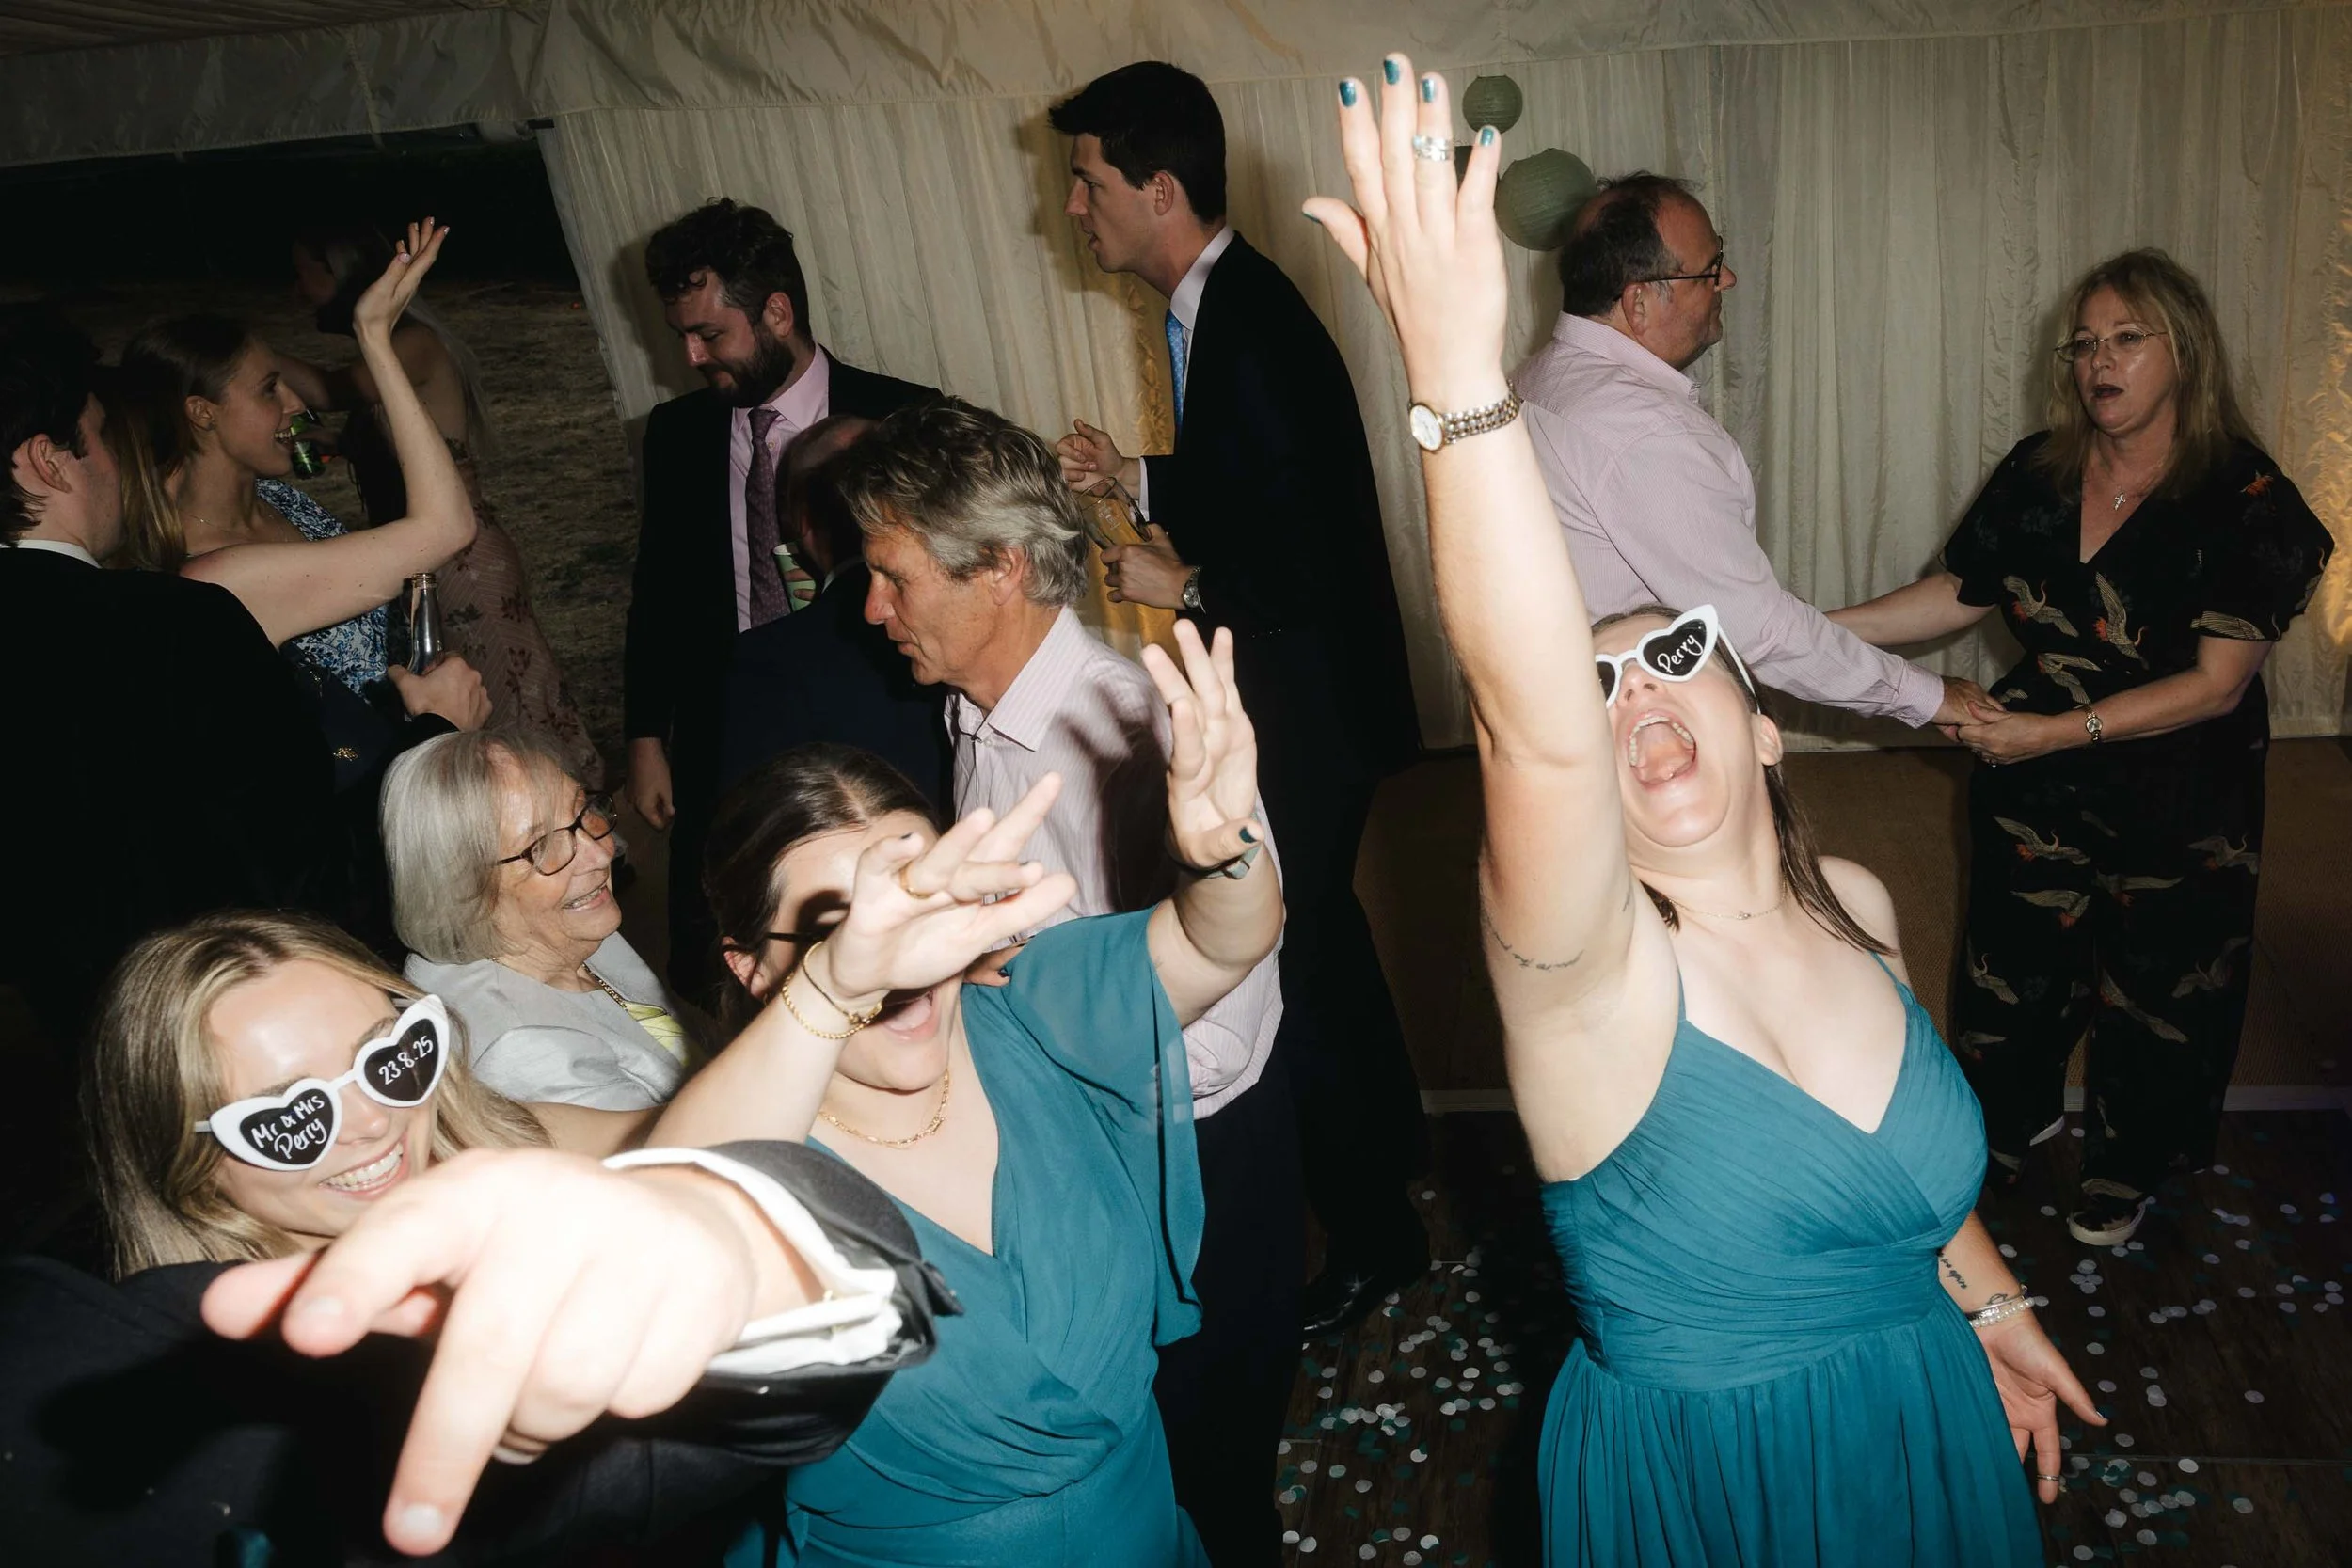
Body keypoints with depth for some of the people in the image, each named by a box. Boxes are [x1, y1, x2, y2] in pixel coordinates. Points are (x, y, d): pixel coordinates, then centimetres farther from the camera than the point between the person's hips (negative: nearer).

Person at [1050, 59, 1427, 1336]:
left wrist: (1183, 587, -15)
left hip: (1308, 702, -10)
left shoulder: (1252, 334, -25)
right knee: (1319, 932, 24)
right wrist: (1135, 477, 5)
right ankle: (1391, 1136, 46)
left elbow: (1314, 561, -27)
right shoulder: (1217, 309, 6)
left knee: (1290, 958, 1)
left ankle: (1372, 1234, 20)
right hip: (1284, 692, 10)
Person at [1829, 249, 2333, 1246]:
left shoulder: (2245, 502, -18)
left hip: (2176, 808, -4)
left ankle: (2125, 1169, 40)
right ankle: (2014, 1123, 45)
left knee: (2150, 988, 15)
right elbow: (1960, 594, 3)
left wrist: (2060, 731, -29)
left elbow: (2217, 684, -22)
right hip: (2033, 788, 4)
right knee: (2015, 966, 18)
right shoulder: (2038, 473, -4)